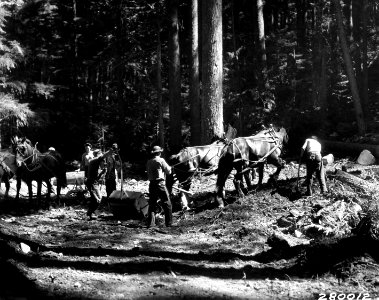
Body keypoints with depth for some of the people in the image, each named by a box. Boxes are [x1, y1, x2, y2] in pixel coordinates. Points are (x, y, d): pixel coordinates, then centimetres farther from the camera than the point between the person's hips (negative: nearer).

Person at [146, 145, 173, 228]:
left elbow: (148, 174, 13)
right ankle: (169, 223, 4)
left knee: (152, 204, 10)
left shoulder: (148, 162, 8)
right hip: (160, 183, -5)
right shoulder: (161, 160, -8)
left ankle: (150, 223, 4)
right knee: (167, 204, 4)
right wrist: (169, 168, 17)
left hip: (151, 184, 5)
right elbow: (168, 171, -2)